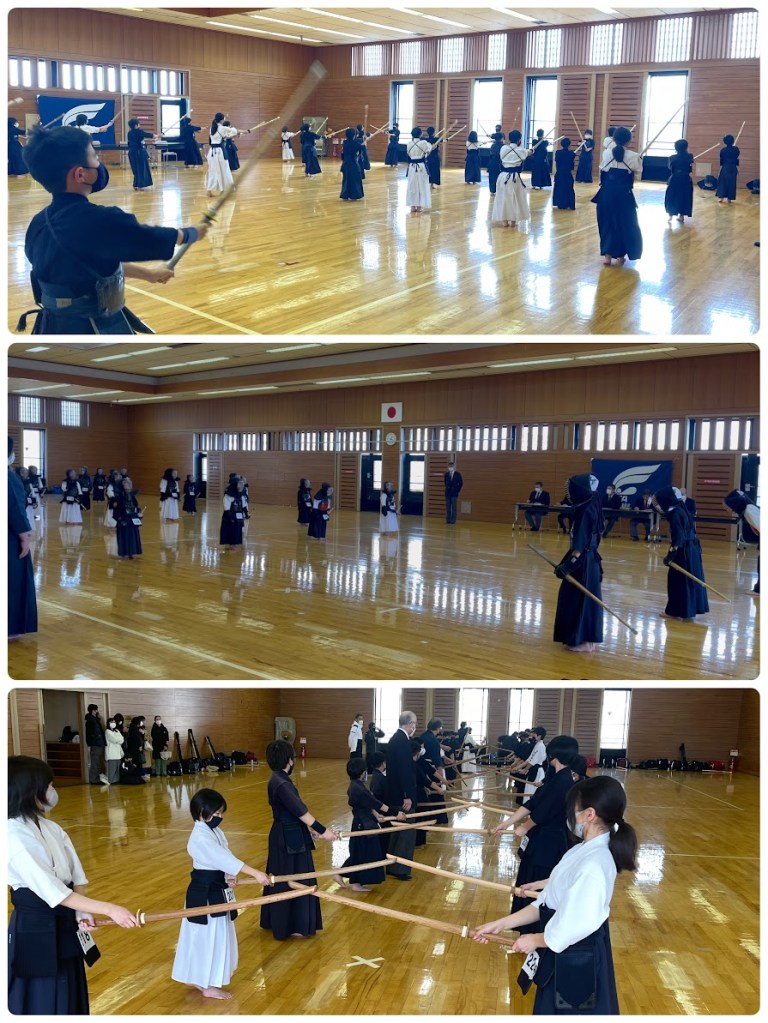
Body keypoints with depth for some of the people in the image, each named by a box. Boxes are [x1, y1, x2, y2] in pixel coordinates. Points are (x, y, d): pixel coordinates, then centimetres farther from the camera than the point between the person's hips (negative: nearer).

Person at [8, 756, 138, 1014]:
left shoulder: (51, 828, 2)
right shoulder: (14, 837, -25)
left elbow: (75, 876, 5)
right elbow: (52, 890, -28)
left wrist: (82, 912, -13)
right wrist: (109, 909, -31)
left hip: (64, 925, 8)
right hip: (36, 932, -7)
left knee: (69, 999, 21)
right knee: (42, 1004, 7)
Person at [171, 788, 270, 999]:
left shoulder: (214, 830, 4)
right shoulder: (200, 837, -26)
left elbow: (225, 857, 6)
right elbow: (224, 859, -33)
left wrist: (229, 877, -15)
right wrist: (256, 873, -35)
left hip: (217, 890, 9)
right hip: (205, 894, -9)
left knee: (217, 936, 20)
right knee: (209, 938, 3)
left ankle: (201, 979, 36)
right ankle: (208, 986, 18)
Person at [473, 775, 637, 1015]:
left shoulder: (593, 865, -30)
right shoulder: (586, 850, 0)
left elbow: (576, 927, -27)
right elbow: (549, 901, 5)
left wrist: (535, 940, -8)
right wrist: (501, 924, 1)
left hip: (577, 965, -8)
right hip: (568, 958, 8)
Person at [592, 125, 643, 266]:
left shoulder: (606, 153, -3)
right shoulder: (633, 156, -6)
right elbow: (638, 171, 9)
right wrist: (640, 159, 25)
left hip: (607, 191, 1)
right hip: (624, 193, -1)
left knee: (607, 221, 10)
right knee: (625, 222, 12)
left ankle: (607, 255, 4)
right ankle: (621, 256, 16)